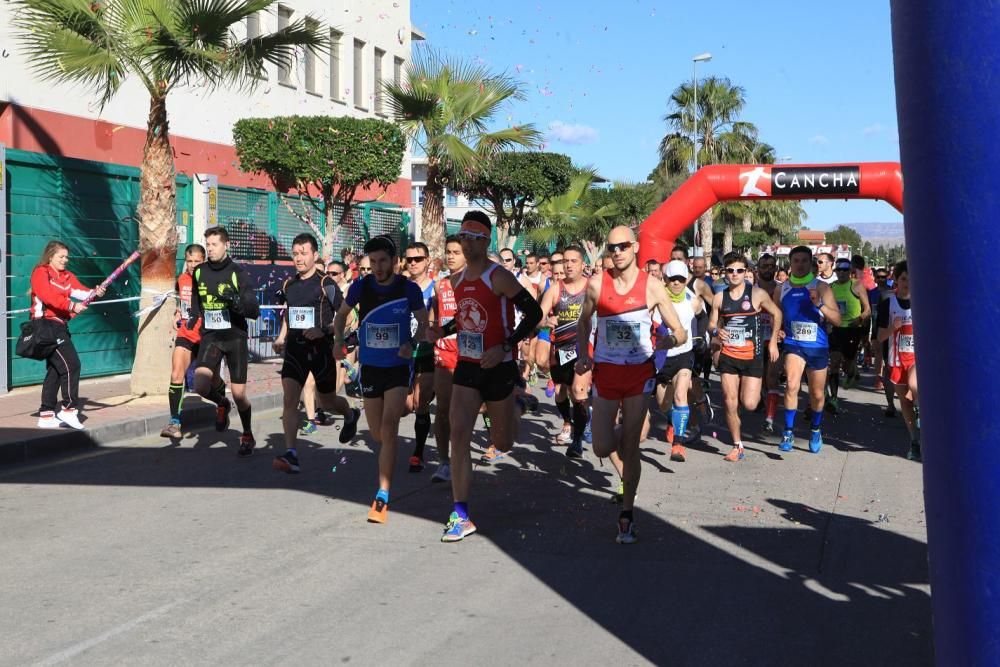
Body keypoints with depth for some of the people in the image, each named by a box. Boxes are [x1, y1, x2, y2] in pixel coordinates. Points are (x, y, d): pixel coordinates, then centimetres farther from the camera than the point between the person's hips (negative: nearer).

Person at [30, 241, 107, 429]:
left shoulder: (67, 276, 15)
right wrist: (71, 306, -32)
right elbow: (49, 296, -23)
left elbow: (80, 290, -2)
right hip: (46, 326, -8)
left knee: (55, 370, 11)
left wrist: (94, 292, -22)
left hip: (59, 326, 8)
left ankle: (46, 415, 18)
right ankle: (69, 409, -5)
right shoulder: (40, 273, -7)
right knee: (71, 364, -13)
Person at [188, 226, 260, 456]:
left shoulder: (238, 273, -8)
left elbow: (254, 311, -12)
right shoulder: (199, 272, 5)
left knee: (239, 394, -2)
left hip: (235, 337, -3)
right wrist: (193, 317, 11)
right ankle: (222, 404, 17)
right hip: (210, 337, 3)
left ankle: (247, 435, 24)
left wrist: (237, 301, -28)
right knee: (201, 385, -18)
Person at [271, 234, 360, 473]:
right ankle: (291, 454, -15)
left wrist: (323, 331, -22)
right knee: (289, 399, -12)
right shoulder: (288, 285, 9)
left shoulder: (326, 284, -8)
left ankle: (350, 415, 47)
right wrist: (281, 337, 14)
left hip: (320, 348, -4)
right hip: (295, 348, 4)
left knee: (327, 401, 12)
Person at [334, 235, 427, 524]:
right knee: (377, 434, 12)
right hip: (370, 367, 3)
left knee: (388, 429, -16)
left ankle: (383, 496, -13)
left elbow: (423, 322, 2)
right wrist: (339, 339, -5)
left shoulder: (409, 289, -10)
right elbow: (342, 314, 12)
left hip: (398, 366, -3)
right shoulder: (361, 286, -5)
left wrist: (412, 343, -17)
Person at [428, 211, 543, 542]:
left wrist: (505, 346, -22)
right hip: (466, 366, 5)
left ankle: (511, 412, 48)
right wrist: (444, 330, 5)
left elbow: (533, 313, -14)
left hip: (498, 367, -5)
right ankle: (461, 516, -8)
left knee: (502, 444, 9)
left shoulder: (499, 277, -14)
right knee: (458, 434, -10)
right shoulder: (457, 280, 7)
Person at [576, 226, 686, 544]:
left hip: (639, 373, -1)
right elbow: (584, 323, 14)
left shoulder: (652, 286, -6)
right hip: (605, 372, 1)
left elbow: (680, 332, -3)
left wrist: (671, 340, -26)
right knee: (602, 448, -1)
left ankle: (626, 515, 13)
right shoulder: (596, 284, -3)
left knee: (630, 448, 1)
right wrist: (582, 354, -2)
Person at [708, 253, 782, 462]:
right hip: (728, 356, 2)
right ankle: (737, 446, 12)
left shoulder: (757, 294, -4)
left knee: (749, 404, -8)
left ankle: (750, 391, 30)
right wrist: (716, 331, -14)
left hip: (752, 356, -2)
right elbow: (711, 324, 10)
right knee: (730, 403, -1)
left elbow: (776, 313, 9)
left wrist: (773, 341, 4)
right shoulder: (720, 298, 4)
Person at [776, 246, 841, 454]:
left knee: (817, 394, 12)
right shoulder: (782, 289, 3)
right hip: (793, 344, 0)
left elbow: (837, 319, -8)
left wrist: (819, 304, -23)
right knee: (791, 385, -23)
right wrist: (778, 329, 1)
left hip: (818, 347, 0)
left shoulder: (821, 287, -4)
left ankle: (815, 431, 36)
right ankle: (788, 433, -12)